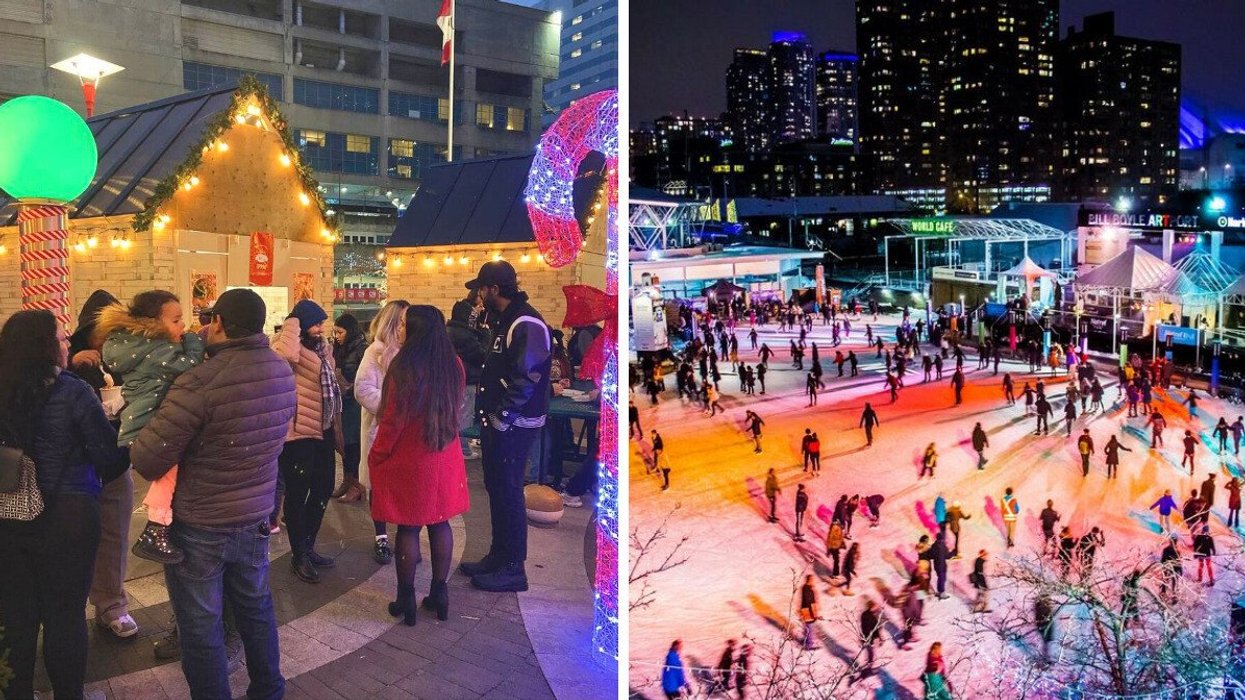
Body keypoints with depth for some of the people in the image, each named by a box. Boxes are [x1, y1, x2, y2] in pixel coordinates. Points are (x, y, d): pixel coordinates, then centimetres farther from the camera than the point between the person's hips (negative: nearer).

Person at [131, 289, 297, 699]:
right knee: (256, 608, 24)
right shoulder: (283, 371, -6)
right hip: (255, 517, 7)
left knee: (200, 626, 10)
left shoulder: (201, 382, -26)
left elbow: (146, 459, -23)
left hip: (199, 526, -6)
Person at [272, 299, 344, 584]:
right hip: (299, 432, -9)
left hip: (322, 429, 9)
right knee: (298, 493, 2)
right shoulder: (287, 347, -14)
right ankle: (298, 556, 15)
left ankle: (308, 547, 33)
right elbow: (288, 354, -42)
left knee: (323, 489, 16)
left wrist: (337, 427, 19)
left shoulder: (321, 346, 13)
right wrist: (293, 321, -26)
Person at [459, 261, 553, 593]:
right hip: (499, 423, 10)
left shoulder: (527, 324, -19)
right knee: (497, 489, 17)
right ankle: (498, 557, 30)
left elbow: (526, 379, -25)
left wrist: (501, 416, -20)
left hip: (514, 426, -10)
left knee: (508, 493, -2)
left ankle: (513, 569, 9)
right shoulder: (508, 321, 14)